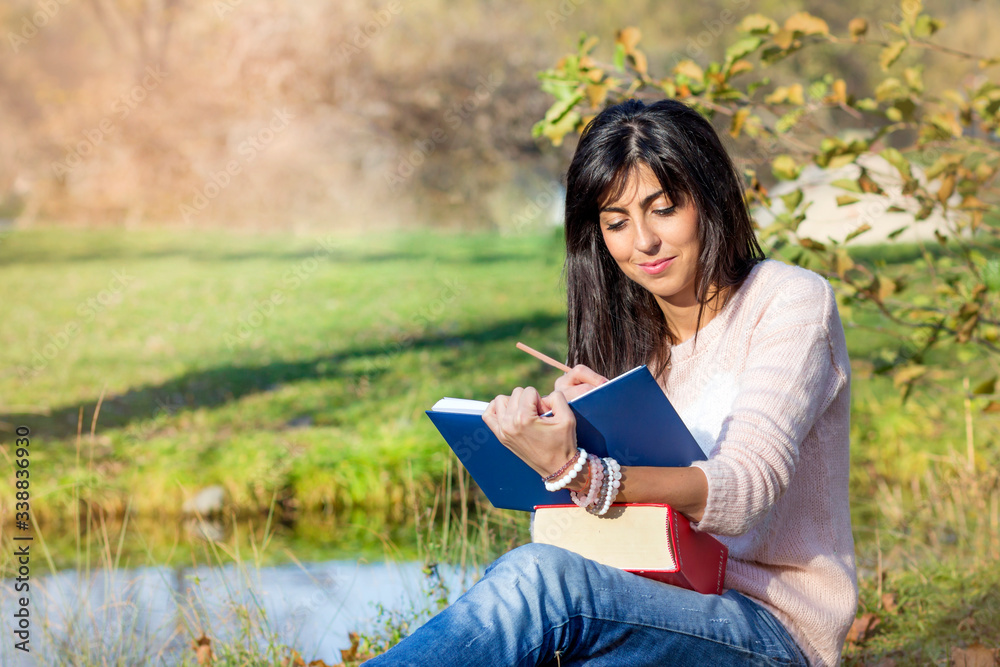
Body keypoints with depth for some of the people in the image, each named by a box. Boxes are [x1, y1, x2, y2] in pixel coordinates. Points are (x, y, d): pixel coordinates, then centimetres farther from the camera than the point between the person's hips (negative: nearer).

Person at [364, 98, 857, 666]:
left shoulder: (790, 301, -5)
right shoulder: (632, 331, 14)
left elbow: (745, 487, -22)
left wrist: (576, 472, -39)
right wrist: (576, 425, -14)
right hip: (660, 606, 5)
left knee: (538, 577, -32)